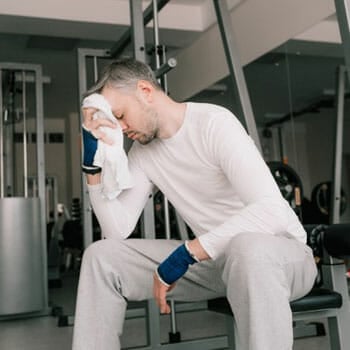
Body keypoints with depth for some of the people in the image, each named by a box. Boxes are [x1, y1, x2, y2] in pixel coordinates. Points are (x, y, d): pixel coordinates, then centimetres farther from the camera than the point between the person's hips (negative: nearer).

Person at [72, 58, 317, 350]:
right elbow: (117, 231, -5)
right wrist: (93, 161, -12)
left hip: (281, 250, -5)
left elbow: (272, 210, -31)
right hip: (213, 257, 6)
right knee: (102, 256, -7)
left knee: (246, 249, -43)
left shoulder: (214, 122, -19)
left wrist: (184, 255, -31)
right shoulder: (143, 151, 3)